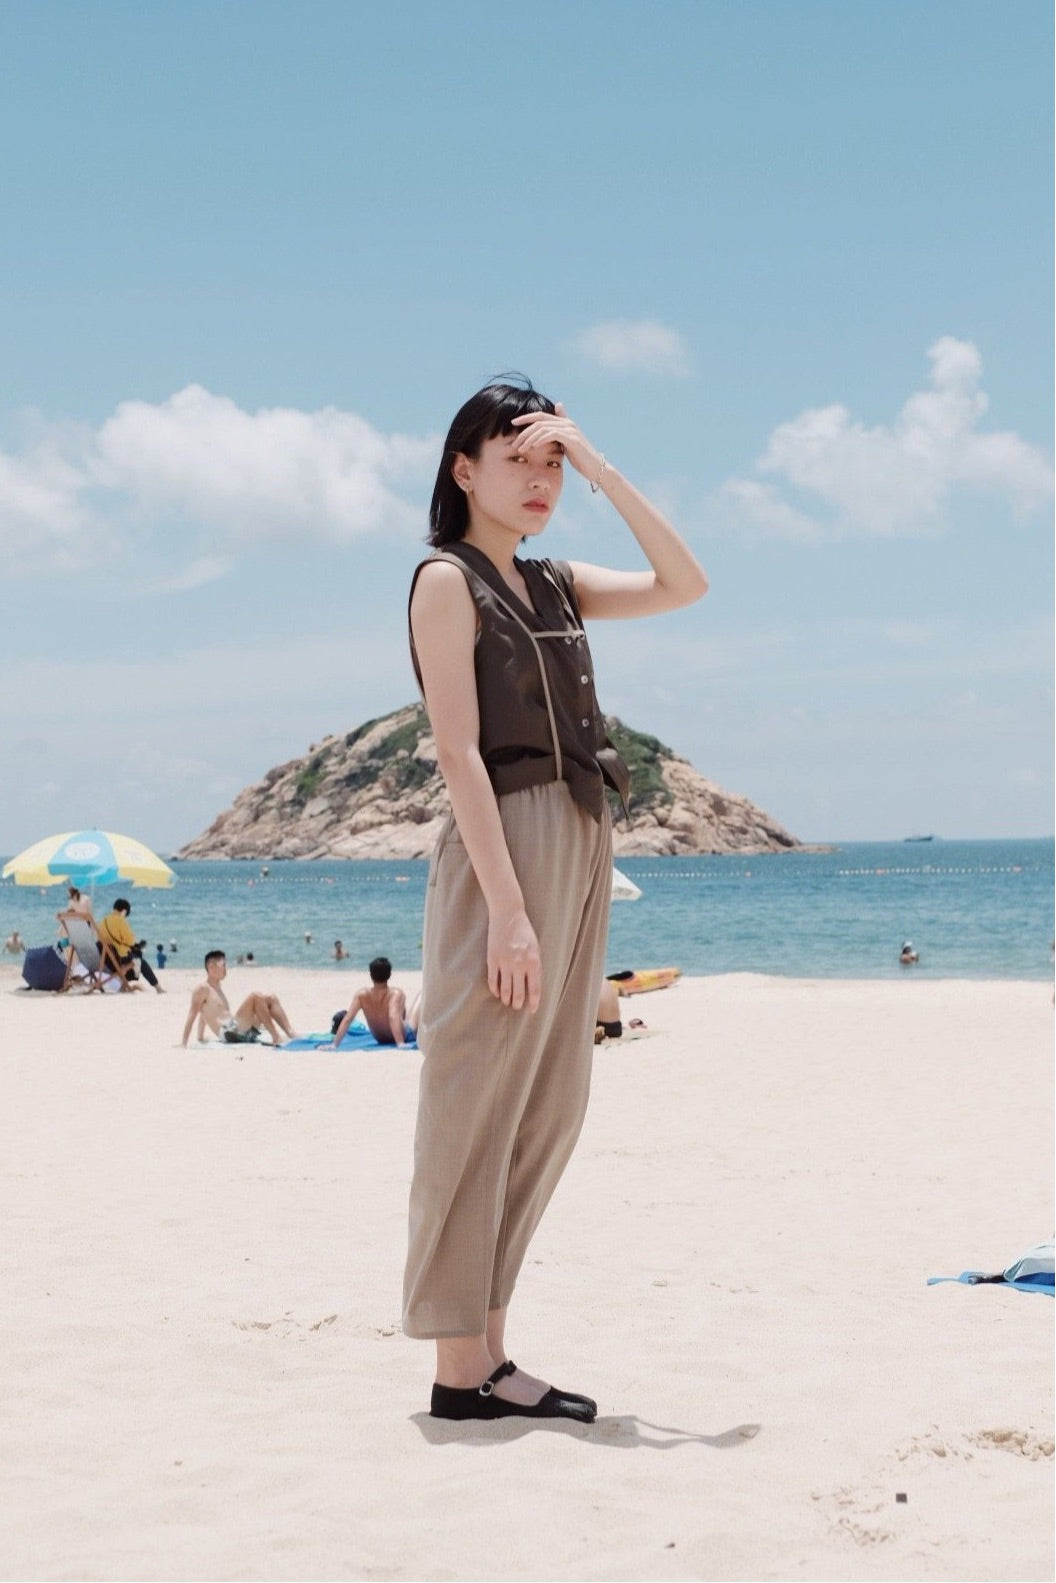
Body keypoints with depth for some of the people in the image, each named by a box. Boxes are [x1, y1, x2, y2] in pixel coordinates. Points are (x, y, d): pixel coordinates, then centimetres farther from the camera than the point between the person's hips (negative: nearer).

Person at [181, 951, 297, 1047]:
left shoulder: (218, 987, 24)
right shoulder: (203, 989, -3)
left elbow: (204, 1014, 30)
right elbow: (192, 1015, -8)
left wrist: (200, 1039, 31)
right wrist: (183, 1044, -12)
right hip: (229, 1033, -9)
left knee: (271, 999, 2)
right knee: (256, 997, -23)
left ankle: (290, 1033, -14)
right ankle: (276, 1038, -28)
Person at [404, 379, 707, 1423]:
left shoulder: (554, 587, 17)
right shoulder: (447, 580, -4)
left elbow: (685, 585, 11)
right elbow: (459, 751, -13)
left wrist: (596, 463, 6)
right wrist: (507, 907, -21)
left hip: (582, 848, 8)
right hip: (505, 845, -8)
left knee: (549, 1111, 8)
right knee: (479, 1107, -5)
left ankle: (486, 1352, 14)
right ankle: (460, 1368, -1)